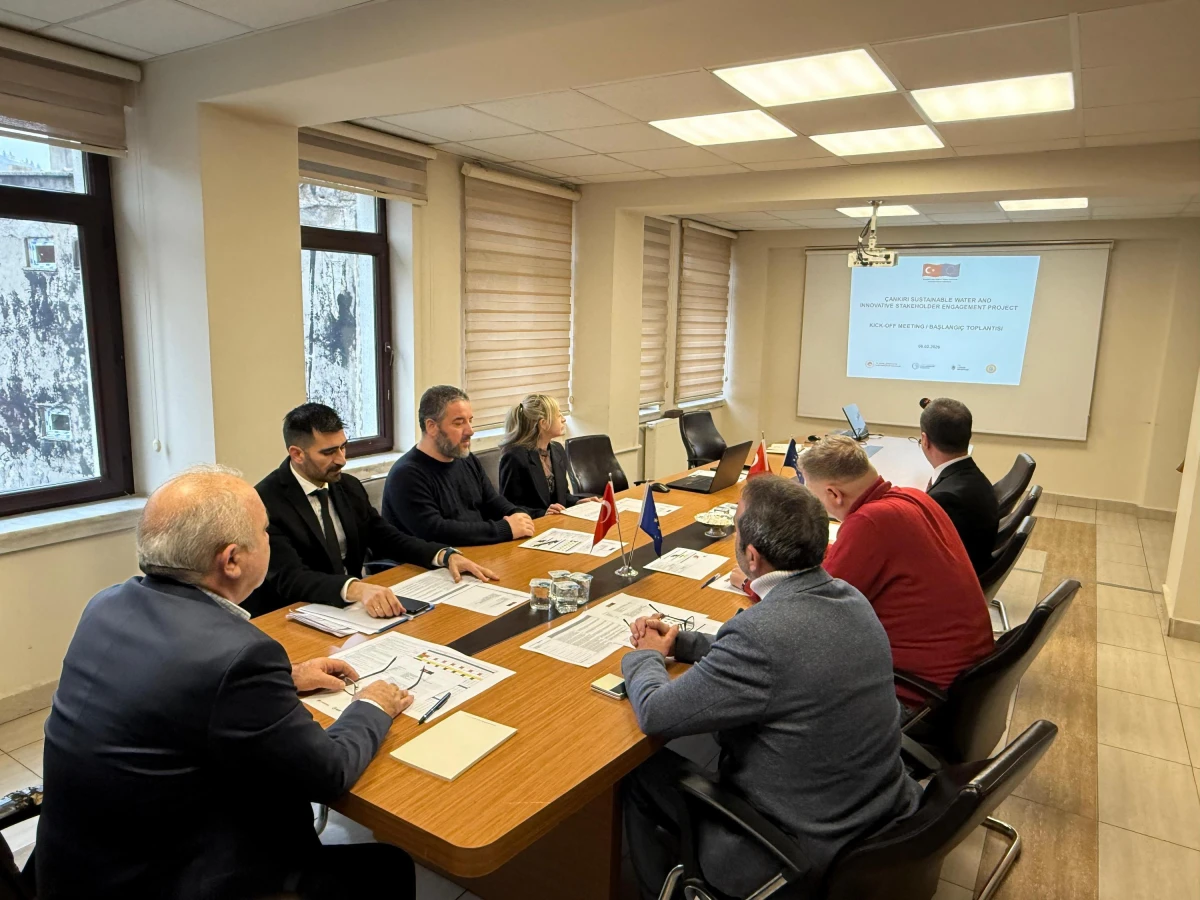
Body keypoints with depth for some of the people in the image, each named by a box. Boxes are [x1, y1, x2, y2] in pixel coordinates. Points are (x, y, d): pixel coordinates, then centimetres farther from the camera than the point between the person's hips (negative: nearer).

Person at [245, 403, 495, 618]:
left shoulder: (349, 486, 4)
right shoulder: (266, 502, -15)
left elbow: (384, 537, 9)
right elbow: (290, 577, -24)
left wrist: (446, 555, -7)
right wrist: (356, 588, -42)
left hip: (350, 607, 6)